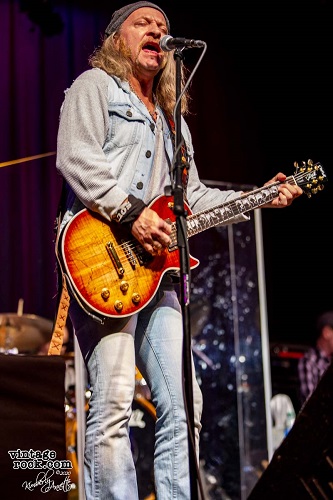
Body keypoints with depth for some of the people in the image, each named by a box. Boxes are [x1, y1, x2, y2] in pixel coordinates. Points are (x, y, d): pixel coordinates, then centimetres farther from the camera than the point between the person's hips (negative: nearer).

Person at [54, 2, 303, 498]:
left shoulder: (173, 121, 30)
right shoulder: (95, 85, 7)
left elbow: (193, 196, 28)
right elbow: (75, 158, -9)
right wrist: (131, 213, -18)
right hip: (102, 259, -7)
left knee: (182, 406, 1)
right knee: (114, 404, -15)